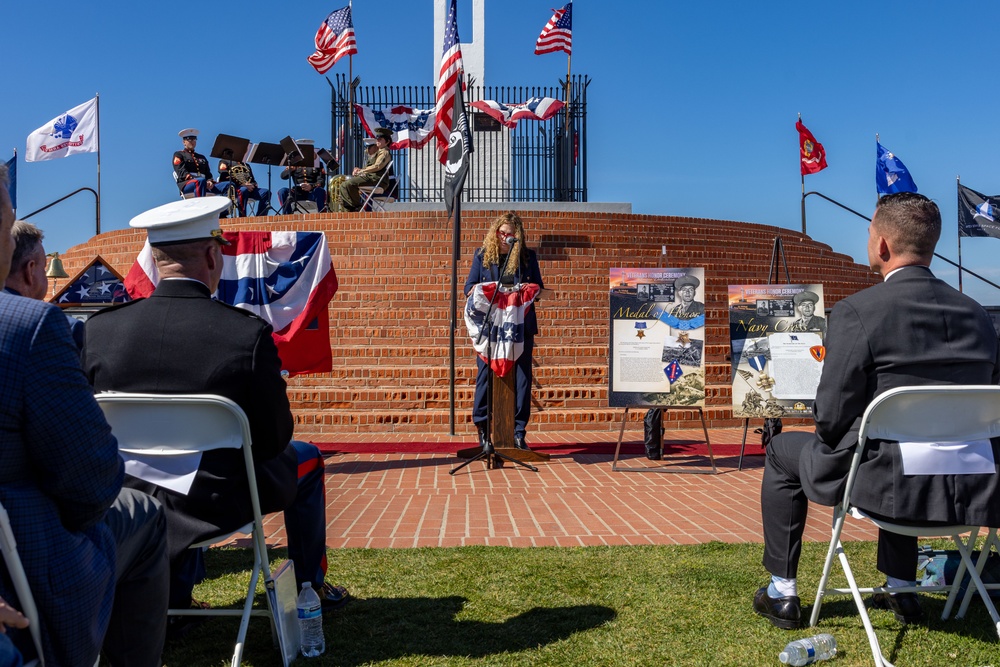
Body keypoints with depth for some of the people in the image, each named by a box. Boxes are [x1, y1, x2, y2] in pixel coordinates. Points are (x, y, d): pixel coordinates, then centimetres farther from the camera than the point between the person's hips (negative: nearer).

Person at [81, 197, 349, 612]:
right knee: (306, 459, 24)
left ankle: (175, 595, 39)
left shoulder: (97, 330, -11)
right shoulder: (250, 333, -22)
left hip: (127, 504, 4)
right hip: (220, 504, -4)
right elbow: (274, 438, -13)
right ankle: (309, 587, 38)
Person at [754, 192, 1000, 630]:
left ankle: (782, 593, 27)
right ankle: (901, 590, 44)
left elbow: (832, 415, -14)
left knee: (783, 452, 19)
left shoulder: (856, 312, -15)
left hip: (894, 485, -6)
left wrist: (832, 440, 9)